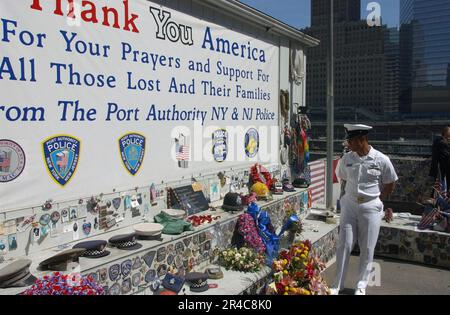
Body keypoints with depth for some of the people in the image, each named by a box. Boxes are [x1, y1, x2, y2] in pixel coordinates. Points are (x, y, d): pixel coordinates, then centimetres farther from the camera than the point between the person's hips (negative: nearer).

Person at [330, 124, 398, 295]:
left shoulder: (381, 160, -10)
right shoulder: (346, 159, -2)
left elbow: (390, 185, 2)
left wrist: (376, 199, 1)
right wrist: (353, 195, 7)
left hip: (371, 208, -2)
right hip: (349, 205, 2)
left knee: (367, 248, 7)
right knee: (344, 245, 2)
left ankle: (361, 285, 25)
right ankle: (337, 285, 13)